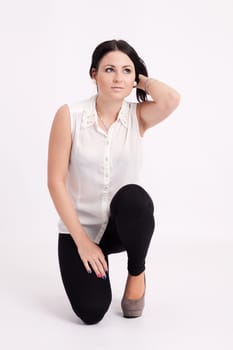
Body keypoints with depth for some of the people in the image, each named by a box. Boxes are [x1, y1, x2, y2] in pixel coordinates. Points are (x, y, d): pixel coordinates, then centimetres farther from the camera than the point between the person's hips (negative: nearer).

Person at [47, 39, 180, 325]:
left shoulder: (138, 116, -7)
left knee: (133, 197, -35)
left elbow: (171, 99, -29)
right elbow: (56, 181, -12)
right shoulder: (69, 115, -12)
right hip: (79, 227, -1)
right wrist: (82, 241, -16)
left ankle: (137, 274, -6)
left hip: (124, 223, 1)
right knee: (91, 313, -18)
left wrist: (142, 78, -9)